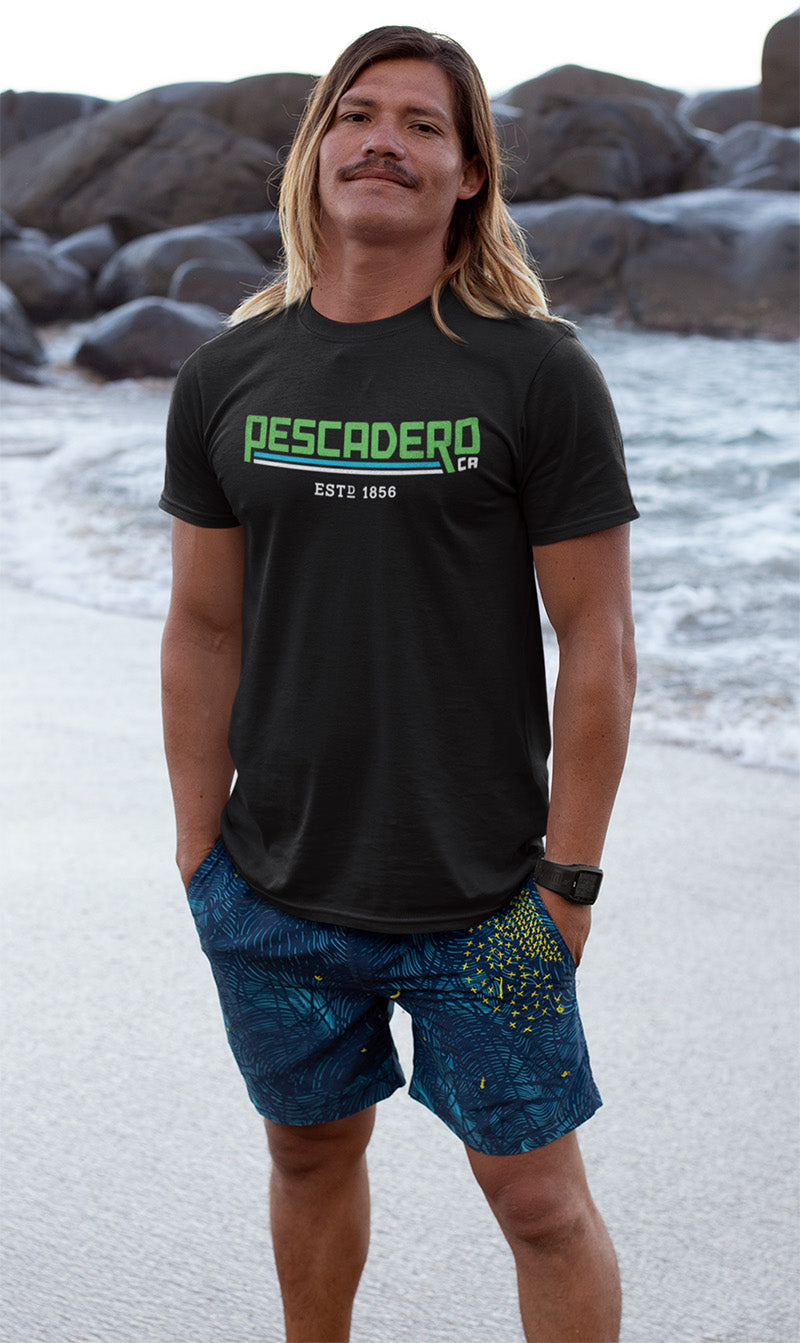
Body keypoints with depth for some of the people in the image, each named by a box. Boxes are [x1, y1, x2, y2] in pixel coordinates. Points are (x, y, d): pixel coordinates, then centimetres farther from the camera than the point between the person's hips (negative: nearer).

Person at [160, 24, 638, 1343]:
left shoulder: (538, 371, -8)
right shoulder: (227, 378, 2)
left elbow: (598, 641, -7)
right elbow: (205, 629, 7)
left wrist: (569, 876, -9)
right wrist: (201, 852, 6)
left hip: (482, 905, -3)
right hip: (273, 892, 3)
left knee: (540, 1202, 4)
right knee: (311, 1156, 19)